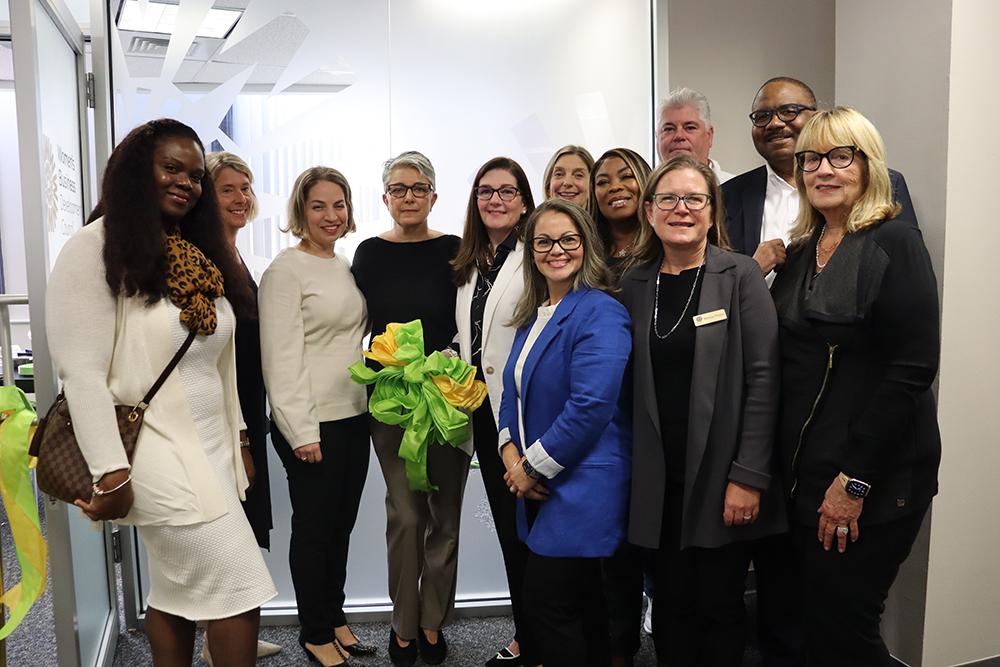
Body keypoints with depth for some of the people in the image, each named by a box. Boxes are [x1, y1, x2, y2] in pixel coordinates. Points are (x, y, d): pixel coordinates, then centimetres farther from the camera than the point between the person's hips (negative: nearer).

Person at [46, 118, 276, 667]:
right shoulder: (94, 250, -11)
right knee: (239, 586, -4)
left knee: (179, 589, 15)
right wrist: (111, 473, -18)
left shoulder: (202, 255, 12)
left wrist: (237, 439, 15)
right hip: (153, 451, -7)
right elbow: (81, 374, -15)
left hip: (210, 447, 7)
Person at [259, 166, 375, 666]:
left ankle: (335, 618, 33)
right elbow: (281, 357, -16)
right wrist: (301, 431, -18)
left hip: (354, 416, 7)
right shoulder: (286, 271, -11)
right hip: (312, 423, -7)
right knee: (314, 527, 7)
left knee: (342, 523, 16)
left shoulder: (346, 266, 12)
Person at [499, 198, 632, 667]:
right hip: (538, 487, 8)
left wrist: (535, 467, -15)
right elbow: (515, 392, 16)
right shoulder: (533, 315, 12)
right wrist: (511, 453, -1)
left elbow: (591, 406, -23)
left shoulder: (599, 312, -15)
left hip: (581, 487, -8)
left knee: (546, 603, -3)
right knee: (579, 606, 18)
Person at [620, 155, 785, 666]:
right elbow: (632, 386, 8)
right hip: (659, 480, 3)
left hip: (720, 476, -3)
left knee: (720, 605, 7)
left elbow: (762, 379, -10)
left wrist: (748, 476, -14)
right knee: (672, 603, 12)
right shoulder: (635, 285, 7)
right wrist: (629, 470, 2)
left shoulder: (741, 275, -5)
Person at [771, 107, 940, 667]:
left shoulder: (894, 242, -10)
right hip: (806, 473, 7)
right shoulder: (802, 250, 11)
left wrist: (855, 479, -18)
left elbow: (912, 367, -17)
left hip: (874, 479, -7)